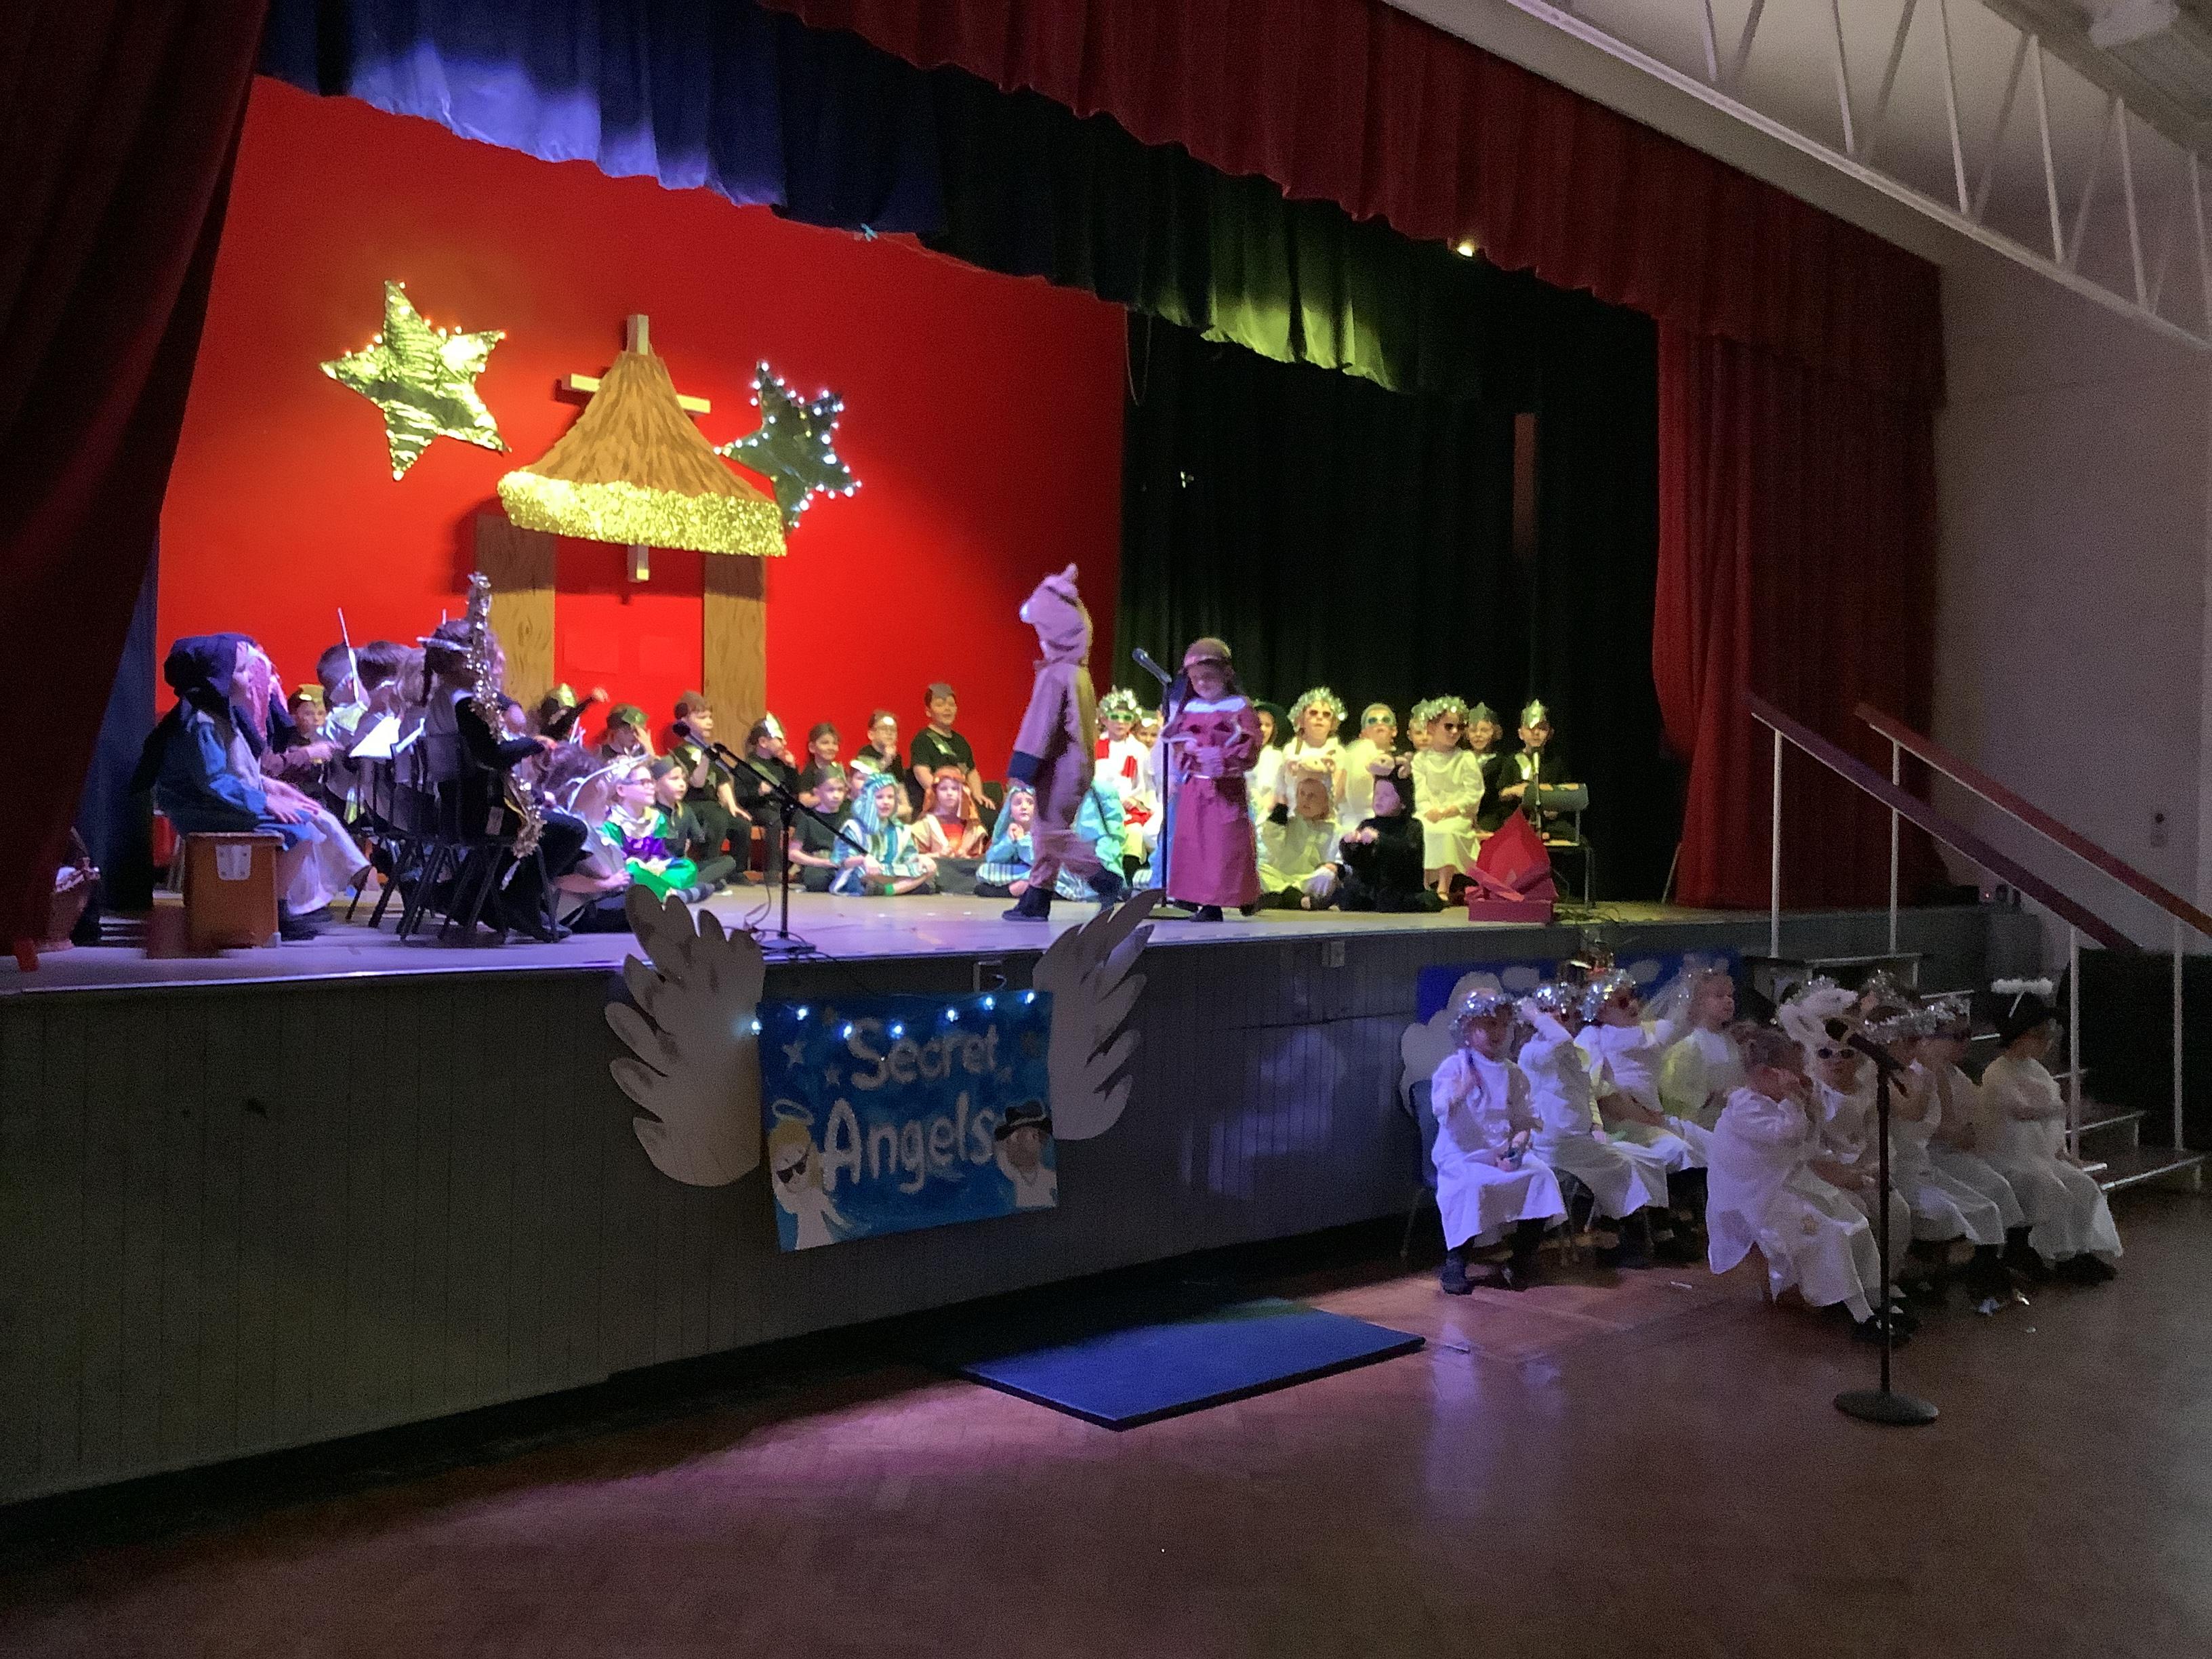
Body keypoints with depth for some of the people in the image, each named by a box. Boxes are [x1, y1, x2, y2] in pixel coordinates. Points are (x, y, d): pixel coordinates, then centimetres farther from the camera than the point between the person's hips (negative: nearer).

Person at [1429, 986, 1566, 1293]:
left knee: (1541, 1175, -22)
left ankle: (1523, 1259, -6)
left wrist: (1518, 1143, -8)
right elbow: (1440, 1110, -17)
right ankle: (1455, 1264, -18)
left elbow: (1525, 1120, 13)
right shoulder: (1453, 1067, -2)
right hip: (1462, 1155, -5)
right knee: (1473, 1185, -36)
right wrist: (1459, 1092, -38)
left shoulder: (1513, 1074, 14)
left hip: (1504, 1152, 5)